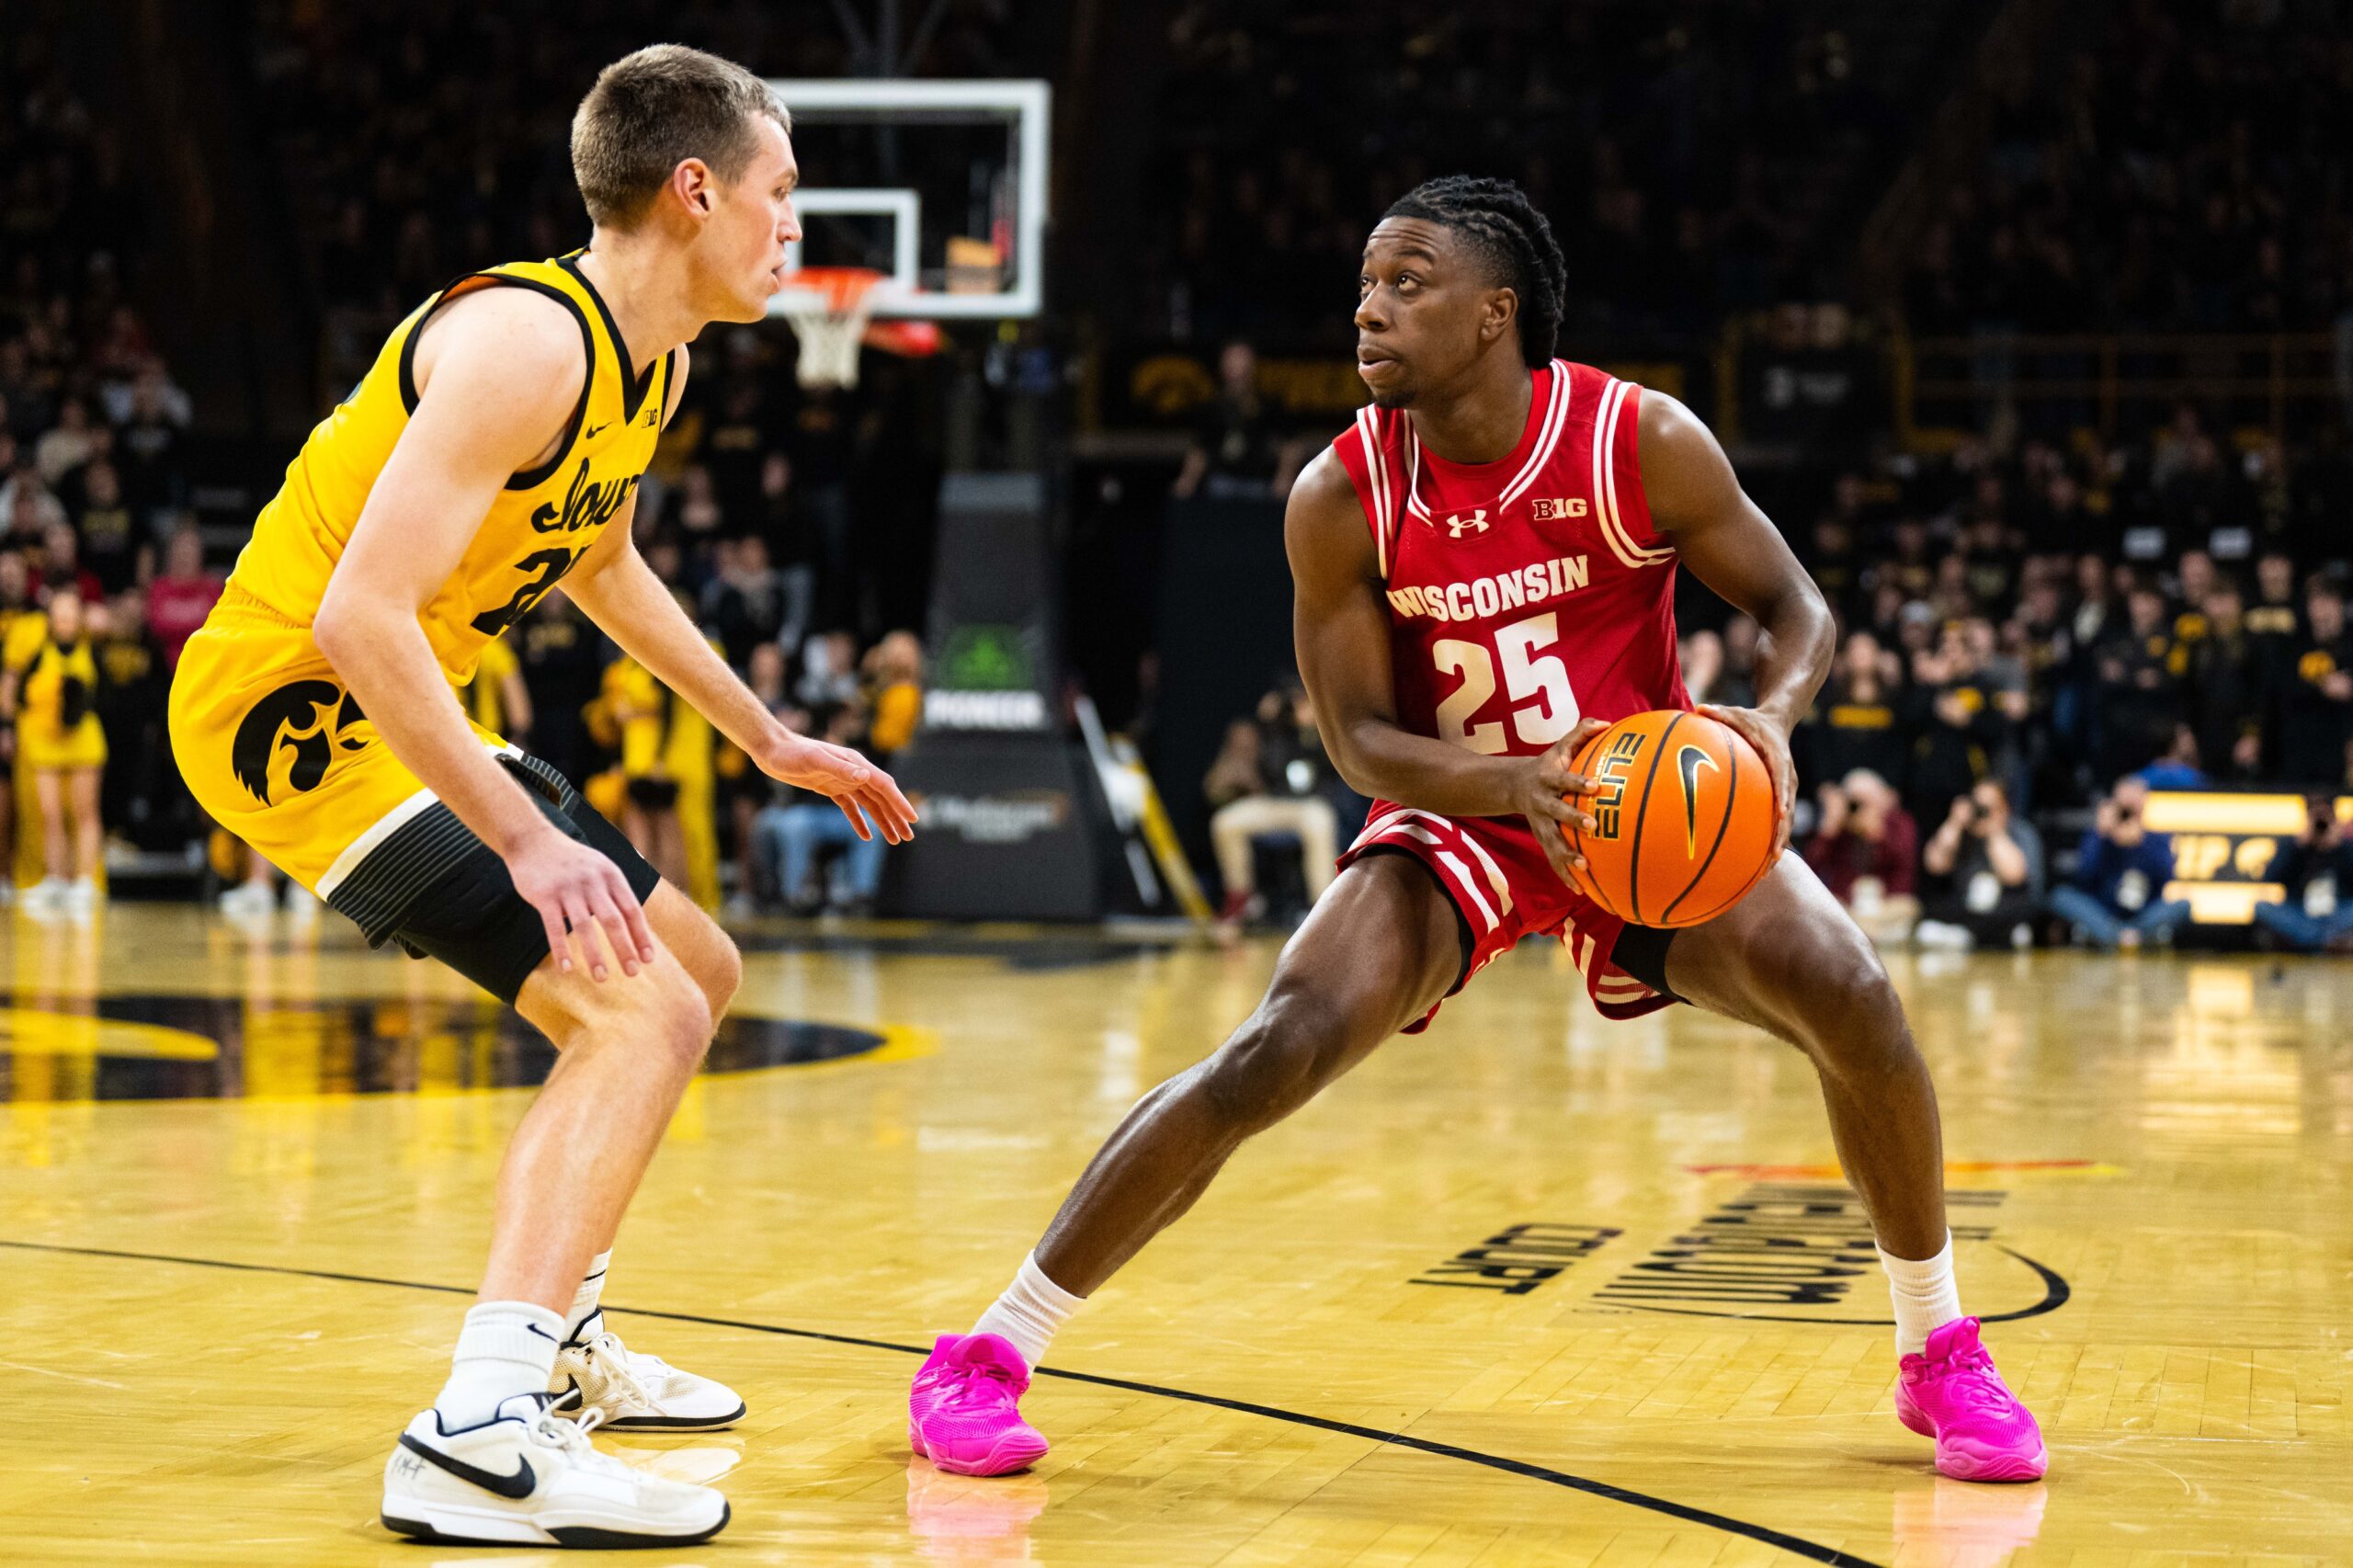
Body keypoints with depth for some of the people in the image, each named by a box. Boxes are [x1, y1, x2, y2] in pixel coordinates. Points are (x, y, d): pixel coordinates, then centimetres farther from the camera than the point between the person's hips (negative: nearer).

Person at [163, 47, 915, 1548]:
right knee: (642, 1012, -21)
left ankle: (557, 1338, 30)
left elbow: (603, 559, 28)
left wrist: (768, 736, 28)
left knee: (698, 973, 19)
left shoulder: (654, 359, 8)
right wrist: (528, 840, -35)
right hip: (292, 708, -10)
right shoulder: (526, 342, -24)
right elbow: (360, 617, -32)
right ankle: (479, 1437, -28)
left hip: (388, 712, 10)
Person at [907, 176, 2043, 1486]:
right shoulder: (1341, 499, -15)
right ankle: (989, 1353, -10)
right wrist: (1516, 784, -32)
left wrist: (1770, 715, -30)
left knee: (1852, 1000, -22)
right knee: (1273, 1054, -22)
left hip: (1651, 805, 1)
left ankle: (1940, 1352, 3)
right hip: (1458, 819, -1)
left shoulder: (1645, 443, -17)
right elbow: (1360, 738, -12)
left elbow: (1797, 607, -6)